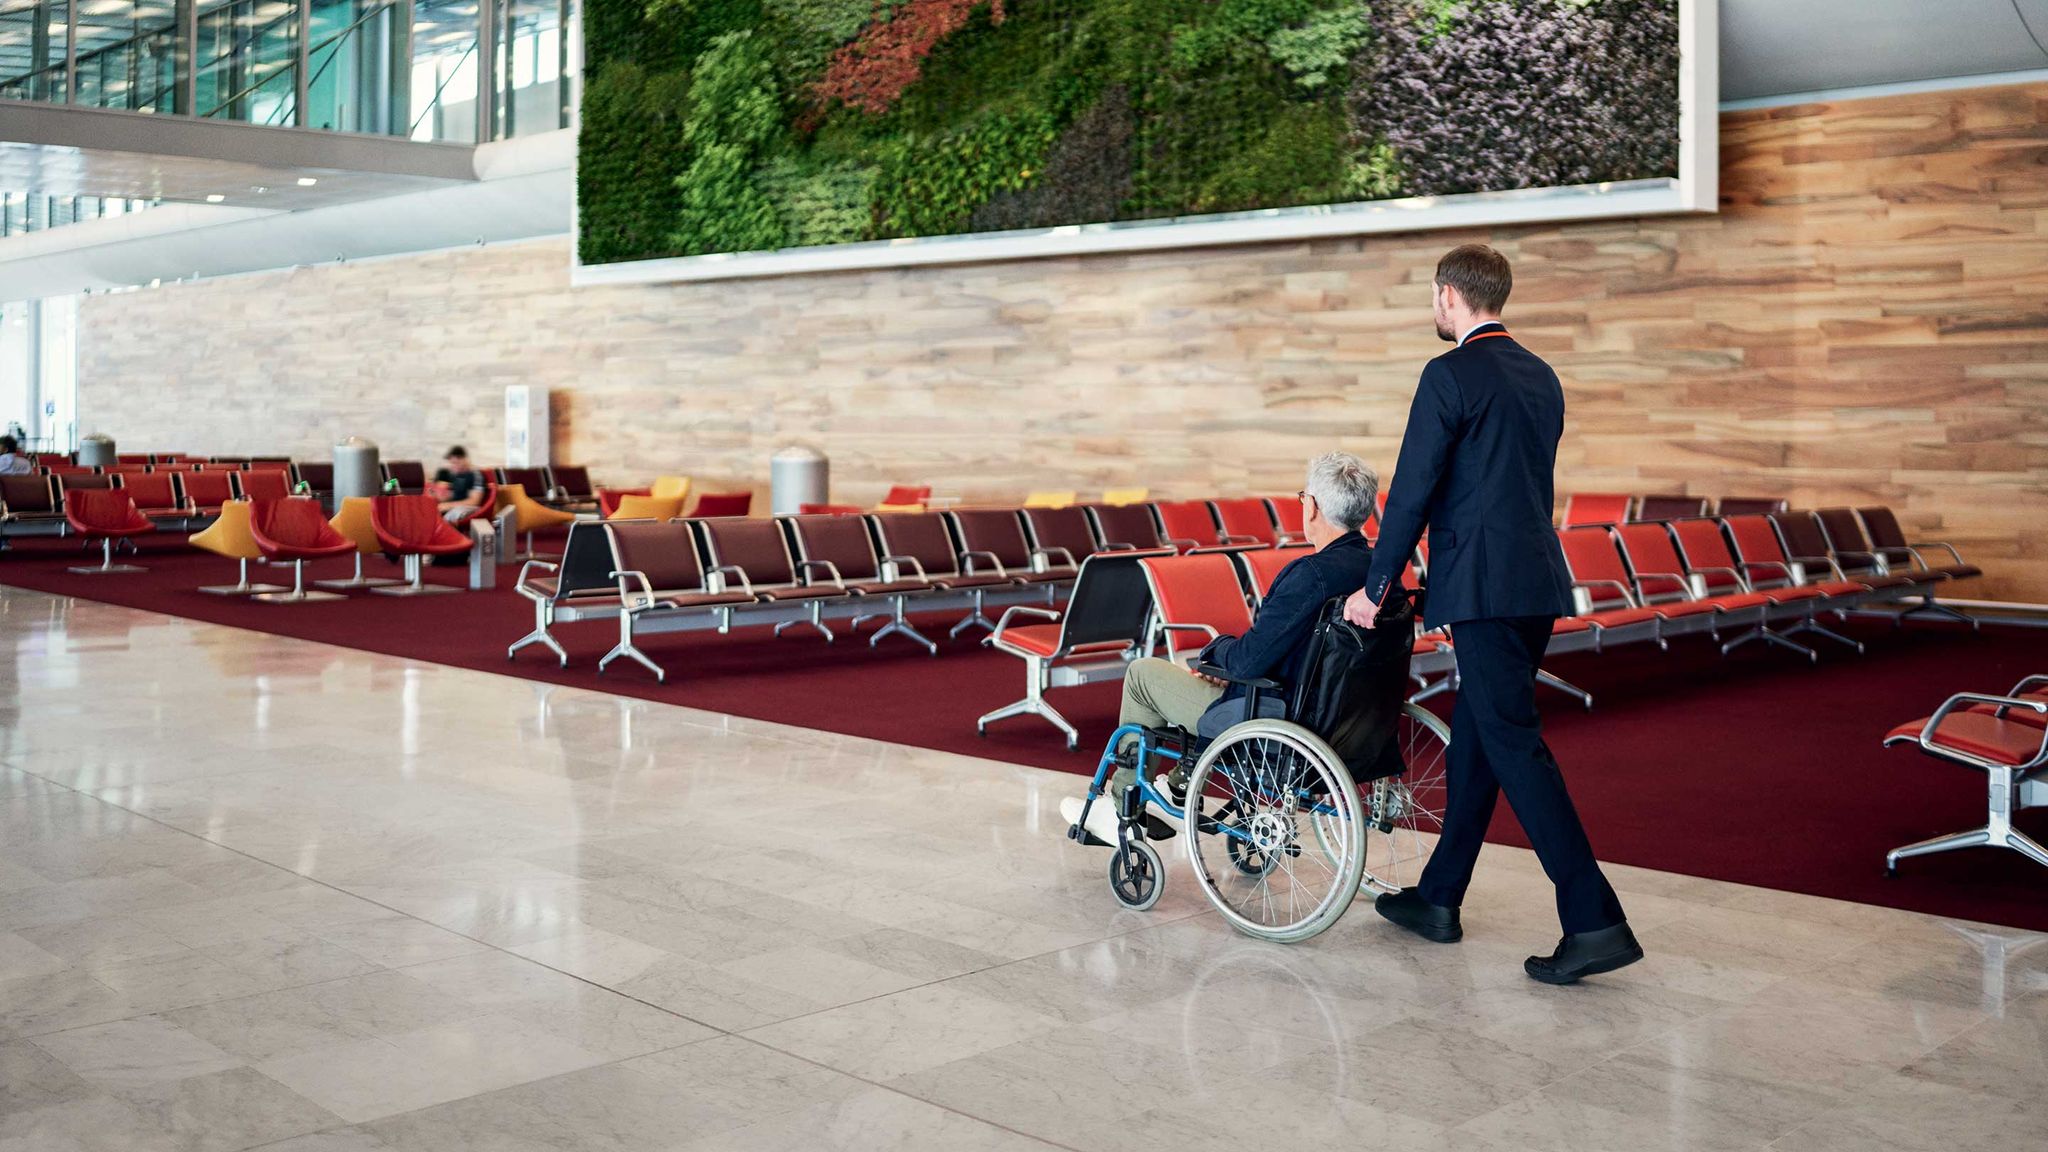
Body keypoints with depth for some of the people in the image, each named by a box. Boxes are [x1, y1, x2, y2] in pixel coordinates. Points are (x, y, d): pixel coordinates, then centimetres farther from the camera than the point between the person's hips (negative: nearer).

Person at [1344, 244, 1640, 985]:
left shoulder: (1450, 376, -10)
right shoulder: (1541, 377, 15)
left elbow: (1413, 491, -11)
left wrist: (1376, 587, -2)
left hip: (1486, 587, -9)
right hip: (1539, 583, 9)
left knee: (1515, 746, -7)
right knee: (1474, 736, 16)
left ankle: (1595, 921, -10)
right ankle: (1439, 898, 26)